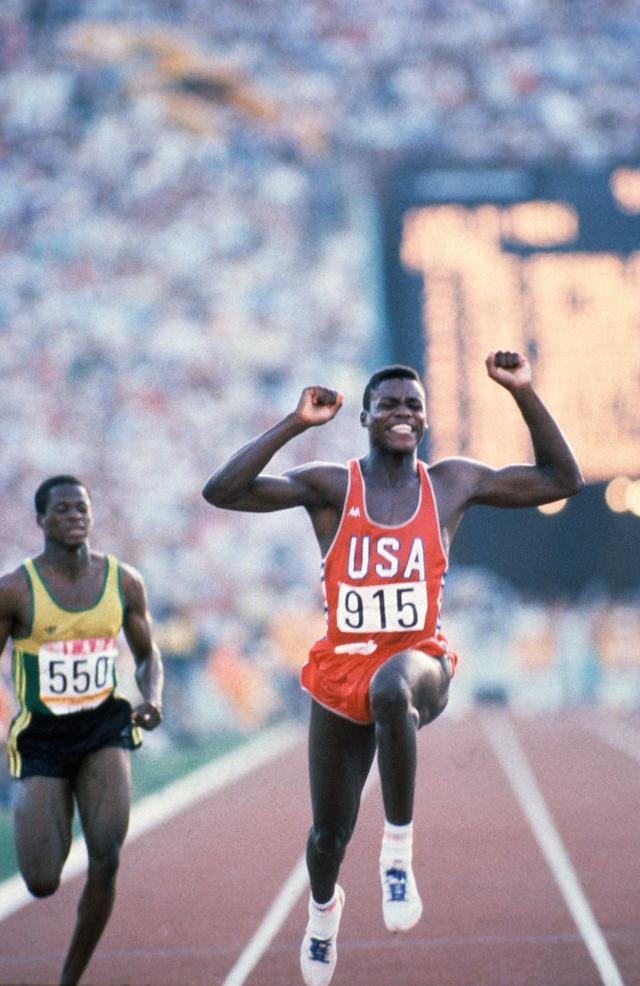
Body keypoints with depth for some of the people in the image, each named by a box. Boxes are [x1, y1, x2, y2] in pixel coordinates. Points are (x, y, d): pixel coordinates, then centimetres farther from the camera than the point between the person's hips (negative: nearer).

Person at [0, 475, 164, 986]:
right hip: (41, 736, -1)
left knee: (106, 858, -18)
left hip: (105, 728, 2)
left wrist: (152, 699, -7)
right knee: (42, 883, -6)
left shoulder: (123, 582, 0)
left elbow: (147, 654, 14)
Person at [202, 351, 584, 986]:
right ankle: (323, 907, 47)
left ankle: (398, 849, -27)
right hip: (341, 667, 1)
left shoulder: (452, 484, 3)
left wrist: (524, 395, -3)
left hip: (419, 658, -1)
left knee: (392, 690, -42)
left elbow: (561, 479, 8)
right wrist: (295, 425, -20)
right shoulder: (329, 488, -3)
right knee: (329, 832, 9)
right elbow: (221, 492, -15)